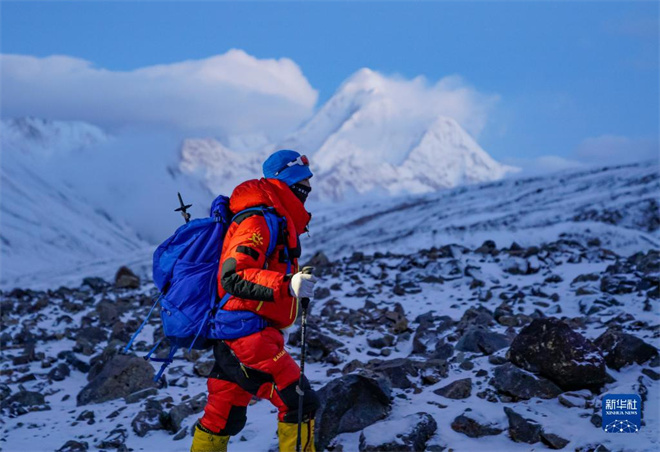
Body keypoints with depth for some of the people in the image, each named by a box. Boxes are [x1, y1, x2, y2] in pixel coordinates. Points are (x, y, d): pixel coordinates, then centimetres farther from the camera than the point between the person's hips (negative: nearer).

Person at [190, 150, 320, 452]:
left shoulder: (275, 220, 17)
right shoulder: (259, 221, -15)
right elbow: (234, 277, -26)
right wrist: (287, 285, -35)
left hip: (232, 336, 10)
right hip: (247, 334, -10)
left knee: (225, 418, 18)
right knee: (300, 402, -9)